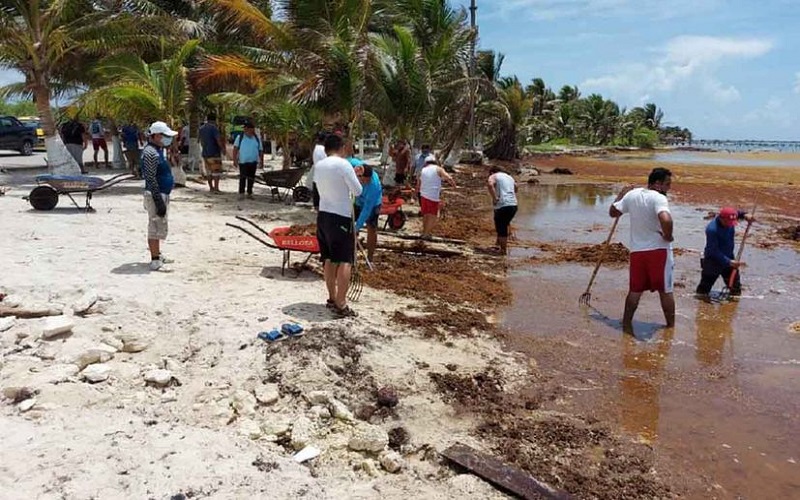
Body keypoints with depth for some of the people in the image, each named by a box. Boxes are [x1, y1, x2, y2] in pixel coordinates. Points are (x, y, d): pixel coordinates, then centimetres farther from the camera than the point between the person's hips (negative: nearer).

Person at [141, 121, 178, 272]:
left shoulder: (158, 150, 14)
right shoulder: (150, 153, -18)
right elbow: (151, 180, -22)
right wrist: (159, 201, -24)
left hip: (162, 194, 11)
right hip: (155, 195, -11)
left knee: (159, 226, 19)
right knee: (156, 227, -6)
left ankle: (157, 255, 32)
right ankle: (155, 261, -1)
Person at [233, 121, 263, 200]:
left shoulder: (257, 139, 10)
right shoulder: (240, 137, 2)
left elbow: (260, 151, 13)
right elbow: (235, 149, -2)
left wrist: (261, 162, 8)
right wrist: (235, 160, -10)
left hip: (253, 162, 3)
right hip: (243, 161, -3)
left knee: (251, 178, 7)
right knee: (242, 177, -5)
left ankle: (249, 193, 16)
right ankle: (241, 193, 1)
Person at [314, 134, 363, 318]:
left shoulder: (318, 166, 6)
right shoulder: (343, 164, -13)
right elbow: (358, 191, -10)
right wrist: (352, 176, 8)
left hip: (323, 214, 7)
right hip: (341, 216, -7)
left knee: (329, 259, 15)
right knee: (345, 261, -5)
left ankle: (332, 298, 25)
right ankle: (341, 305, -8)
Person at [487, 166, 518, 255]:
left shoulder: (493, 176, 4)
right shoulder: (509, 177, 26)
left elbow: (490, 184, -19)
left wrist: (494, 198, -14)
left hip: (502, 205, -7)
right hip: (513, 205, 7)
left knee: (501, 228, 1)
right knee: (504, 225, 22)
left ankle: (504, 250, 5)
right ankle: (499, 244, 32)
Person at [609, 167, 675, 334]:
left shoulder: (632, 194, 3)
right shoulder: (659, 198, -16)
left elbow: (613, 212, 14)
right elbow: (666, 220, -33)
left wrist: (621, 194, 28)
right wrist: (668, 236, -15)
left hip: (637, 250, 5)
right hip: (658, 250, -5)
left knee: (635, 290, 13)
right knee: (665, 290, 9)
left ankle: (626, 325, 15)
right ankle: (671, 326, 18)